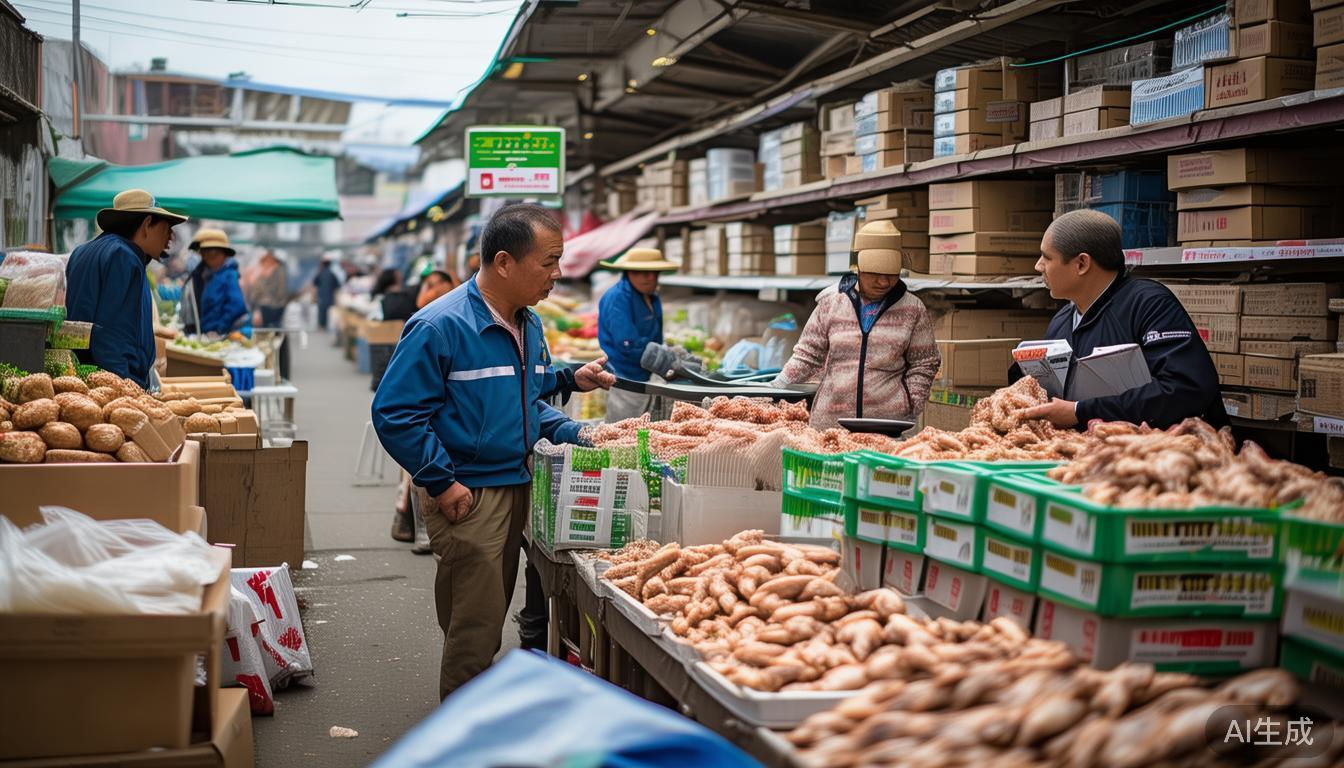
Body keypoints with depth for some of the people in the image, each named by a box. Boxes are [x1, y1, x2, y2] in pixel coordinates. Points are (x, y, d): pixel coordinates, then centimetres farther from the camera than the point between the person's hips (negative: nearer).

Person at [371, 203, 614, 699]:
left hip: (516, 486, 8)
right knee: (477, 619, -4)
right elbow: (395, 413, -17)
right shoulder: (440, 327, -17)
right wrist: (441, 483, -19)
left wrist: (569, 433, 4)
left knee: (489, 613, 18)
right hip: (467, 495, -8)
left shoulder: (529, 326, 10)